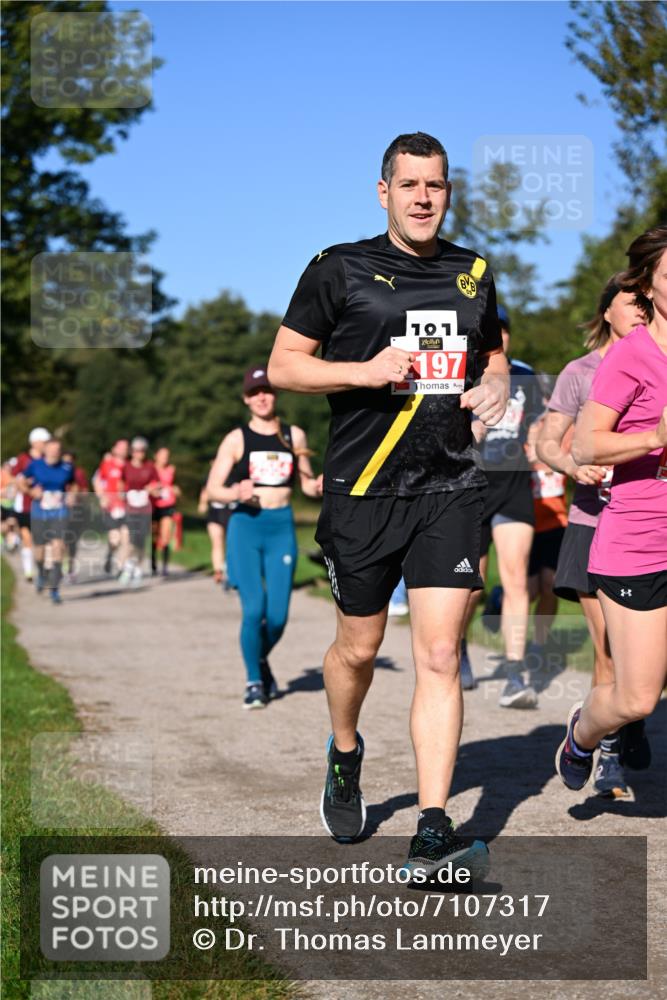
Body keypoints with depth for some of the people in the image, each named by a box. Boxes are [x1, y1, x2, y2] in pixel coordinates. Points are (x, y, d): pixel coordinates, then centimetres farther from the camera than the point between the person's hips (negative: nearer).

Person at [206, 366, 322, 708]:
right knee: (253, 610, -12)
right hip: (246, 526, -2)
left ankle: (262, 660, 30)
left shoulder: (294, 436, 9)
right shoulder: (237, 439, 2)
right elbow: (212, 488, 1)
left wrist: (317, 487, -5)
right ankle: (254, 681, 8)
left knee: (278, 616, -2)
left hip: (282, 528, 2)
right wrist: (235, 493, -19)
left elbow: (306, 483, 18)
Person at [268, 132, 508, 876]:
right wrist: (365, 370, -15)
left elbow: (492, 352, 26)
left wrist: (494, 384, 2)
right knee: (358, 648, 11)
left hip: (449, 488, 2)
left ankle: (431, 834, -6)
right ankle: (344, 756, 43)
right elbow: (282, 365, 0)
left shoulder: (473, 272, 11)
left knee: (440, 655, -7)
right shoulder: (339, 269, -1)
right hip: (362, 488, -2)